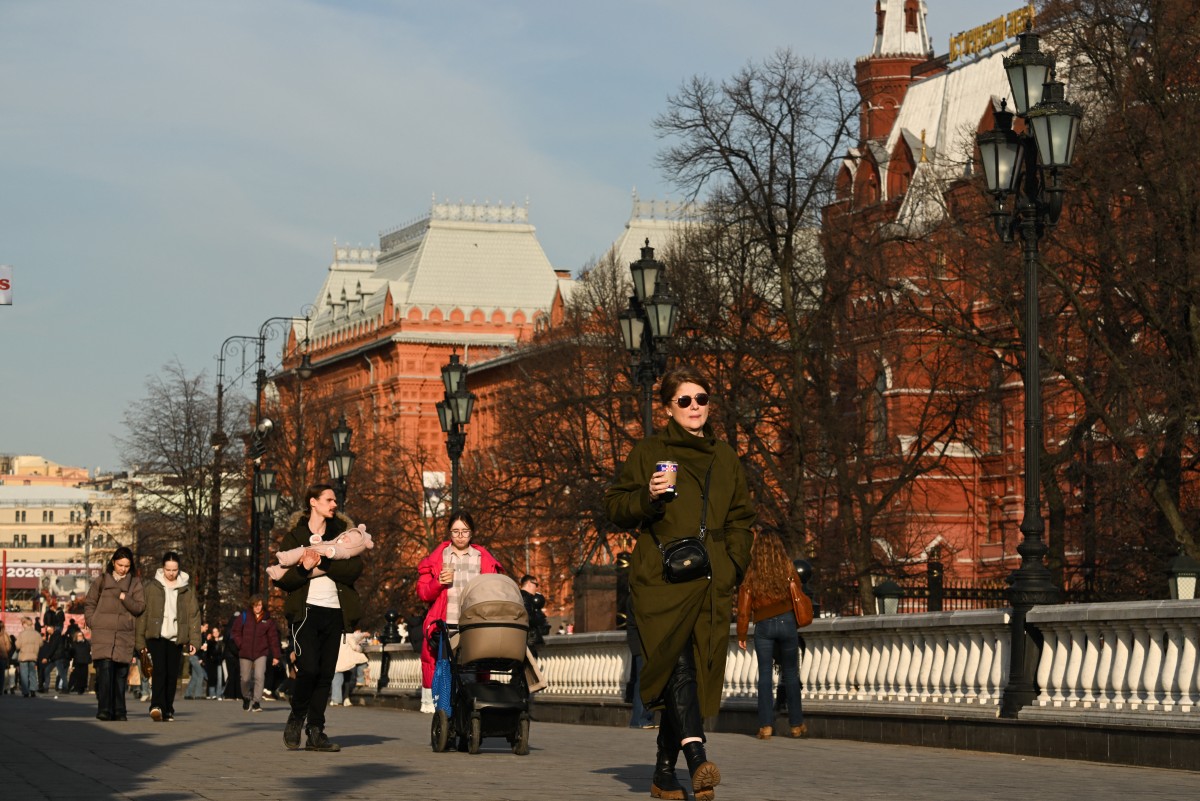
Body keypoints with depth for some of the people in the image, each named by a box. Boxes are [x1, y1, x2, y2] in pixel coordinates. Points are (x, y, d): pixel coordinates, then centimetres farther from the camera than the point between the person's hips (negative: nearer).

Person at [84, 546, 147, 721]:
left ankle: (119, 711, 9)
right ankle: (104, 709, -15)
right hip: (103, 634, -2)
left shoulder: (135, 584, 10)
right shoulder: (101, 581, 8)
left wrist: (124, 597, -14)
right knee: (105, 669, -14)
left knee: (121, 673, 3)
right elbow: (89, 604, 12)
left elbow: (140, 607, 1)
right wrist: (93, 623, -1)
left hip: (125, 635, 2)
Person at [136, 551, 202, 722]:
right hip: (156, 636, -2)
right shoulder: (152, 587, 5)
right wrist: (140, 641, 2)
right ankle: (157, 706, -28)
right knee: (160, 671, -19)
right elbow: (142, 614, 5)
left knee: (172, 675, 3)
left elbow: (193, 615, 9)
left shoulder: (186, 589, 10)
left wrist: (193, 640, 0)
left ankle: (168, 710, 13)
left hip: (176, 638, 2)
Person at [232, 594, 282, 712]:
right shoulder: (243, 616, 2)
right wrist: (241, 645, -6)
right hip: (245, 654, 1)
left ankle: (257, 702, -13)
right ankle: (246, 698, 33)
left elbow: (273, 638, 3)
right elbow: (236, 632, 7)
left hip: (261, 653, -1)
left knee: (259, 676, -17)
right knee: (245, 679, 7)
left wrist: (275, 656, -1)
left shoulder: (267, 620, 3)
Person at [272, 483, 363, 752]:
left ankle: (315, 732, 7)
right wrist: (304, 568, -18)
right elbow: (280, 578, -1)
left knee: (326, 673, 2)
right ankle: (295, 720, 6)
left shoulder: (341, 532, 12)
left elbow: (356, 568, -3)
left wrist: (322, 565, -13)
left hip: (334, 612, 3)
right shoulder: (294, 536, 6)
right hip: (306, 609, -3)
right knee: (309, 668, -16)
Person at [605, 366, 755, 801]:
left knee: (697, 676, 2)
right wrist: (648, 496, -13)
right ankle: (697, 757, -36)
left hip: (711, 586, 4)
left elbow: (740, 518, 24)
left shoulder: (725, 458, 19)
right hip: (661, 582, -4)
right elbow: (615, 505, 6)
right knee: (678, 665, -22)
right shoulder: (648, 452, 7)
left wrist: (733, 562, 8)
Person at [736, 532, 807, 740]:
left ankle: (766, 725, -6)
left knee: (764, 674, 2)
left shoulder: (751, 575, 0)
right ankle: (796, 725, 10)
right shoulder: (788, 569, 1)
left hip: (763, 626, 0)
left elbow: (743, 609, 0)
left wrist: (741, 635, 8)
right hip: (787, 621, 0)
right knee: (790, 674, 8)